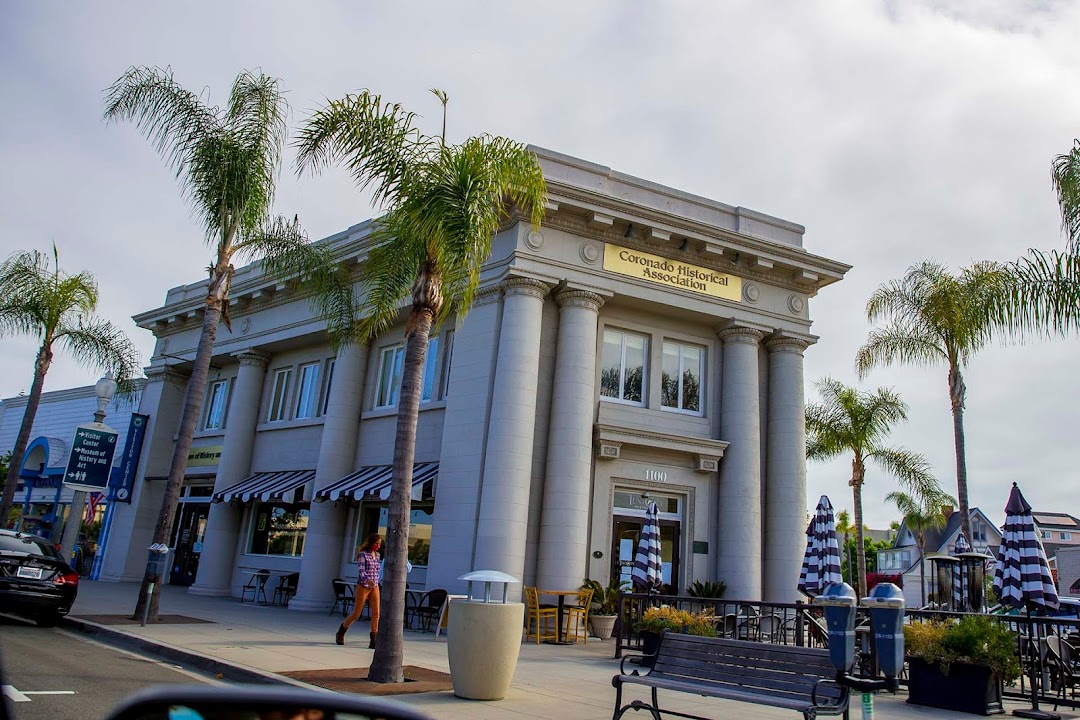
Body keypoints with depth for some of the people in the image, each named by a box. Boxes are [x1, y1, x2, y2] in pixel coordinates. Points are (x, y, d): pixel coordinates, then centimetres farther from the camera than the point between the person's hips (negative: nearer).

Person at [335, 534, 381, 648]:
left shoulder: (377, 555, 9)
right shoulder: (363, 554, -10)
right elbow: (361, 570, -23)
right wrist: (368, 580, -41)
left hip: (375, 587, 5)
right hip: (363, 586, -5)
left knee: (376, 614, -7)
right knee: (356, 614, 3)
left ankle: (374, 640, -6)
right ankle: (340, 632, 27)